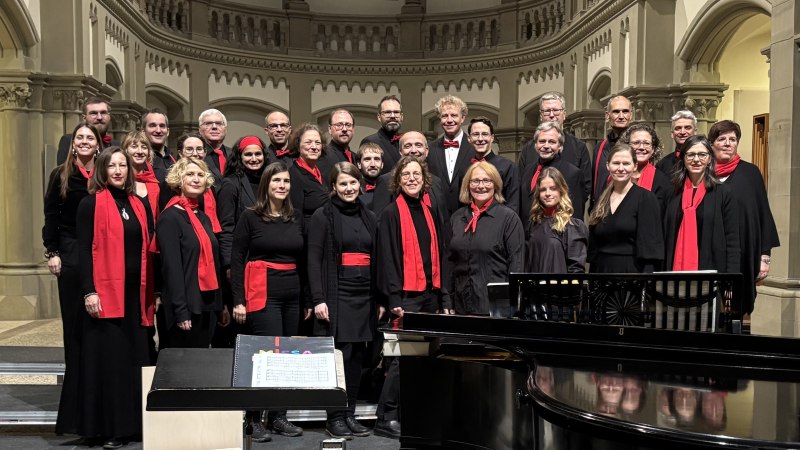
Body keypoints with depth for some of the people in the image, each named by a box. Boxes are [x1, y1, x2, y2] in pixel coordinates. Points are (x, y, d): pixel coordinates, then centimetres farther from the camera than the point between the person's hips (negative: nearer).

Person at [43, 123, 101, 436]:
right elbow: (51, 217, 4)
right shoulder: (60, 176, 6)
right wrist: (52, 253, -4)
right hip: (71, 256, -1)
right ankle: (74, 410, 10)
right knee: (75, 325, 3)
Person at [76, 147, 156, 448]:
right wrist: (89, 291, -14)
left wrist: (154, 291, 11)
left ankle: (137, 423, 17)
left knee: (138, 358, 7)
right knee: (109, 359, 0)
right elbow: (84, 250, -6)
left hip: (136, 292, 5)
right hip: (106, 292, -5)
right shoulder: (91, 204, -1)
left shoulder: (140, 204, 14)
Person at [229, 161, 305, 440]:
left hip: (292, 294, 5)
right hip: (262, 293, -5)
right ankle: (254, 418, 6)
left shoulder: (297, 217, 11)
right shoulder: (250, 216, -2)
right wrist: (238, 300, -10)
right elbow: (236, 259, -4)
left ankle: (279, 415, 19)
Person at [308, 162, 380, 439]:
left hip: (364, 295, 5)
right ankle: (335, 418, 7)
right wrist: (318, 299, -15)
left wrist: (380, 299, 12)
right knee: (339, 355, -5)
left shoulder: (369, 217, 14)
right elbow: (314, 259, -8)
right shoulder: (323, 216, -2)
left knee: (357, 356, 8)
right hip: (337, 294, -5)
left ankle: (350, 414, 19)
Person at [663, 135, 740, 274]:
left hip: (711, 269, -2)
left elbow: (733, 242, -3)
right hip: (676, 268, 2)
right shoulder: (674, 193, 9)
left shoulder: (724, 193, 1)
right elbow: (665, 238, 10)